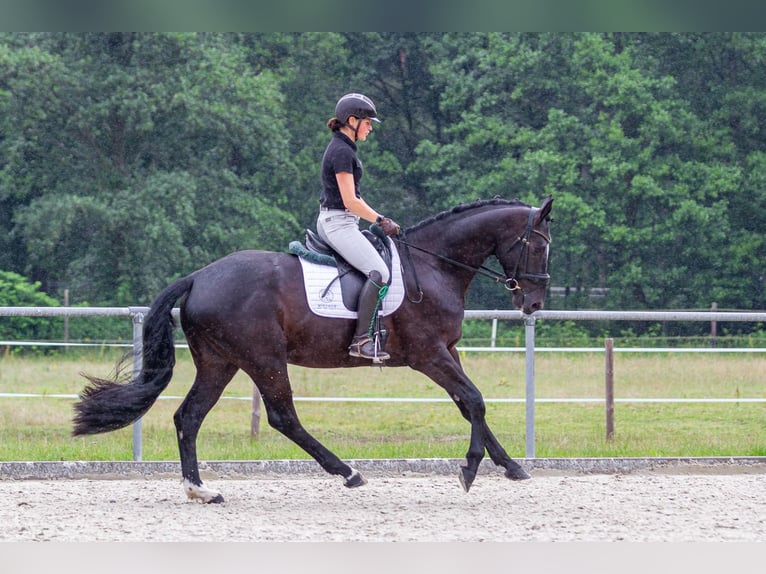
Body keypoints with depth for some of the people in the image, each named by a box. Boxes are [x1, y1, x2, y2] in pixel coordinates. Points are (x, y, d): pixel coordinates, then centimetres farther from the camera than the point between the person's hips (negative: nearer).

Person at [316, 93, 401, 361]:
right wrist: (381, 220, -10)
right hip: (339, 223, -11)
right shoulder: (342, 152, -16)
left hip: (332, 222, 11)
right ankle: (361, 340, -28)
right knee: (379, 272, -22)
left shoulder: (342, 148, 16)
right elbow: (350, 202, -19)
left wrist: (378, 219, 14)